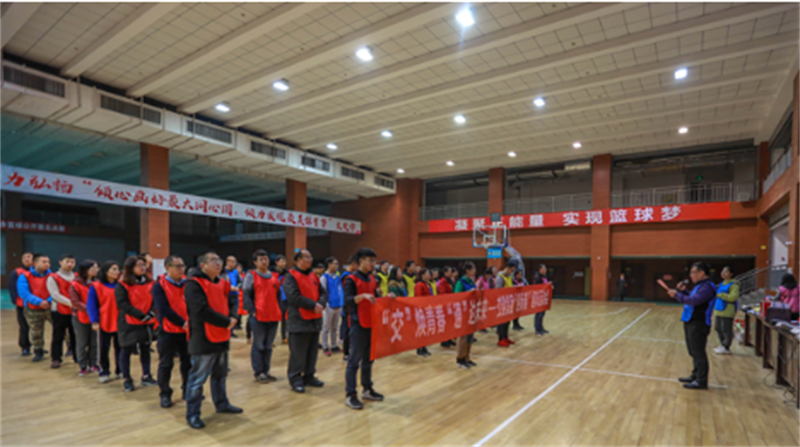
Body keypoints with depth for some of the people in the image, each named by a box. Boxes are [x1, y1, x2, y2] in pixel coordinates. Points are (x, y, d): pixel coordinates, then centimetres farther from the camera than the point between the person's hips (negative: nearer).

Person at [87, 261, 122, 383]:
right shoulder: (96, 287, -7)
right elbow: (91, 305, -7)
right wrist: (94, 321, -12)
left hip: (120, 322, 3)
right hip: (104, 323, -3)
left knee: (120, 348, 11)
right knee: (104, 349, 7)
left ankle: (119, 371, 23)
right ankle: (104, 373, 20)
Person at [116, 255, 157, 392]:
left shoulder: (149, 283, 5)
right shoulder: (122, 285, -8)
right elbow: (122, 304, -15)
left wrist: (151, 313, -16)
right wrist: (140, 315, -19)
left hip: (147, 323, 4)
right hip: (128, 324, -4)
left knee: (145, 349, 12)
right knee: (126, 351, 6)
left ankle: (146, 376, 24)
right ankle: (127, 380, 18)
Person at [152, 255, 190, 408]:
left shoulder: (187, 284, 4)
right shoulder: (159, 286, -7)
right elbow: (163, 309, -16)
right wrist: (182, 323, -20)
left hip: (187, 331, 4)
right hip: (168, 332, -3)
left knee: (188, 363, 11)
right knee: (166, 365, 7)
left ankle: (188, 390, 26)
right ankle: (165, 395, 22)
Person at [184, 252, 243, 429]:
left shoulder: (223, 283, 10)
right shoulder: (194, 284, -14)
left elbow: (232, 302, 11)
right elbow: (202, 311, -23)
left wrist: (233, 317, -12)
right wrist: (226, 322, -17)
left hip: (222, 337, 8)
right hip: (203, 339, -8)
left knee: (220, 374, 20)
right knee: (198, 378, 2)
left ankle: (221, 403, 35)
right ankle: (192, 413, 15)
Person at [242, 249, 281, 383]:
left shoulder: (275, 277, 14)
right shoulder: (251, 276, -1)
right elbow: (246, 296, -5)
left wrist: (280, 311, 9)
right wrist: (252, 311, -13)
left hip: (274, 317, 5)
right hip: (258, 317, -5)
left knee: (268, 346, 11)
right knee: (259, 346, 2)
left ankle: (266, 371, 21)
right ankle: (258, 372, 12)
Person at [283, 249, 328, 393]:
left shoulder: (313, 276, 13)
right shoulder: (291, 277, -9)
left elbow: (323, 293, 10)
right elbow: (294, 297, -20)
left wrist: (321, 304, -11)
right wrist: (313, 305, -18)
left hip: (315, 320, 7)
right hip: (299, 320, -7)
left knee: (312, 351, 14)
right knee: (298, 352, -1)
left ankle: (309, 376, 27)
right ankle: (295, 379, 12)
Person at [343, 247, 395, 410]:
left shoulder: (372, 279, 12)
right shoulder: (351, 279, -9)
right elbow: (347, 300, -19)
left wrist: (386, 297, -1)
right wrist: (363, 295, -33)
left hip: (372, 323, 7)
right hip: (358, 324, -7)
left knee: (369, 358, 14)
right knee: (355, 359, -3)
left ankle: (367, 389, 25)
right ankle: (350, 395, 5)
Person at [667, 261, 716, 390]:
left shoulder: (707, 287, -16)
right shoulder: (699, 286, 15)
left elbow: (693, 300, -27)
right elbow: (690, 299, 23)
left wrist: (677, 295, -17)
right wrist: (682, 291, 10)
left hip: (698, 325, -10)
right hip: (691, 323, 10)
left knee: (698, 353, -4)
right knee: (694, 352, 17)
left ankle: (701, 381, 3)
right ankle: (696, 376, 27)